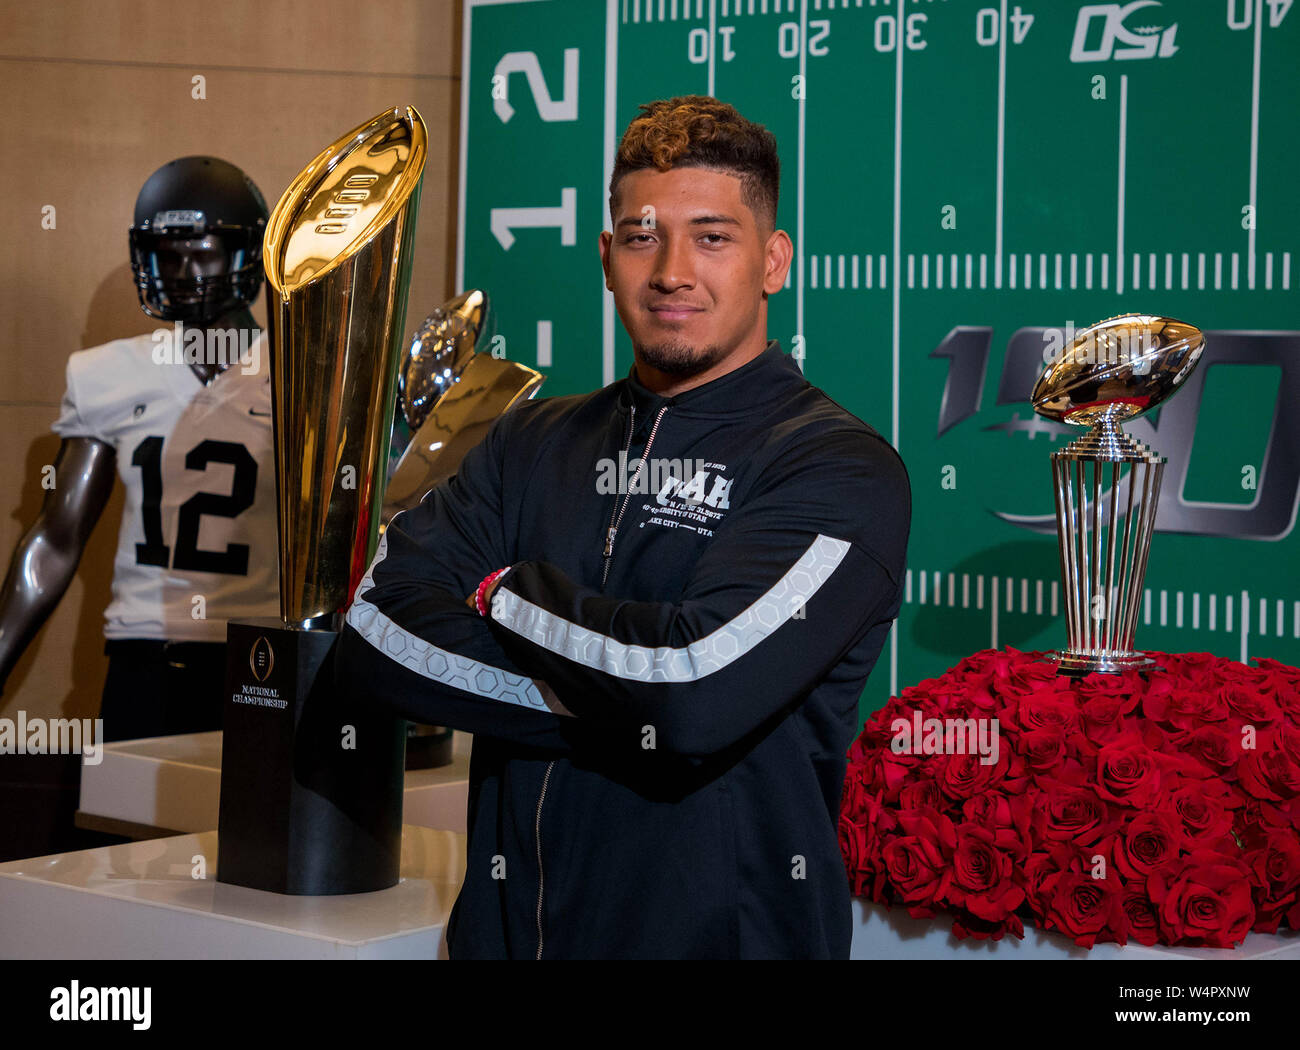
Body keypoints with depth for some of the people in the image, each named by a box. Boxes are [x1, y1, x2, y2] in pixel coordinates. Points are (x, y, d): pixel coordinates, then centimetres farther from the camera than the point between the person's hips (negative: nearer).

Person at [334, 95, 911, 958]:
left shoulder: (840, 468, -10)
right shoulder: (537, 444, 7)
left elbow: (702, 686, -24)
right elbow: (374, 637, -5)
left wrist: (507, 592, -9)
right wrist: (607, 704, -17)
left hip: (725, 932, -4)